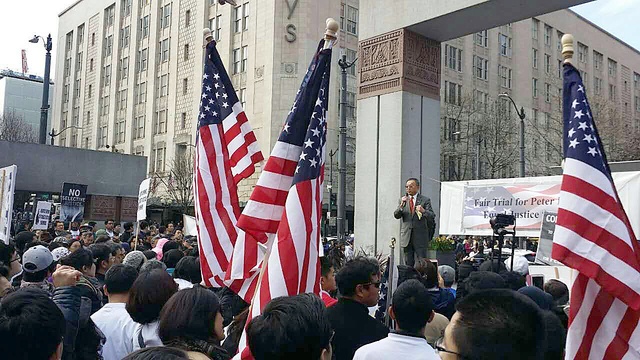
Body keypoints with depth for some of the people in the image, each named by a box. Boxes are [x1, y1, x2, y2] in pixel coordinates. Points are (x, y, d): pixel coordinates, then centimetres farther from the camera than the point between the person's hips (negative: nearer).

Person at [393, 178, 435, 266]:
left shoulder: (425, 200, 2)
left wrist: (423, 211, -26)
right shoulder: (402, 200, 10)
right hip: (406, 237, 3)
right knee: (408, 264, 8)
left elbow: (432, 216, -6)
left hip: (420, 237, -3)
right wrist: (401, 205, -15)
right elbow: (396, 216, 1)